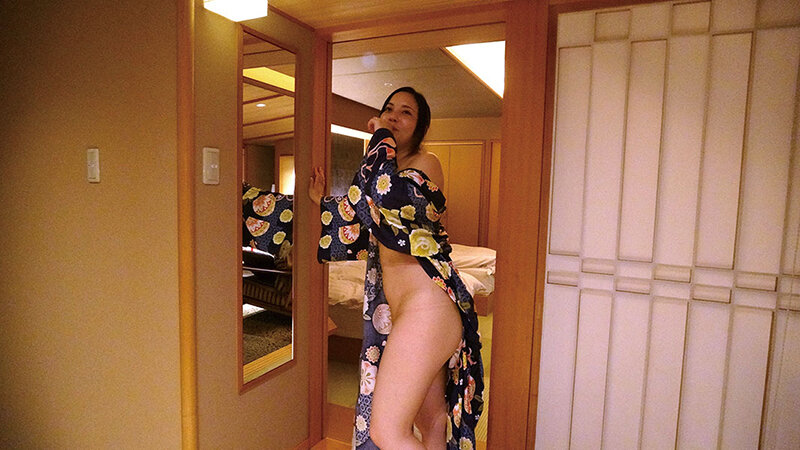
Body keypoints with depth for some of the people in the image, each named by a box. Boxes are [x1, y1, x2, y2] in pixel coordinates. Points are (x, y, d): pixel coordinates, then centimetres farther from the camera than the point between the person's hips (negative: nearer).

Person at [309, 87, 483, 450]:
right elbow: (359, 242, 22)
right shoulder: (388, 171, 20)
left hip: (426, 306, -9)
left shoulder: (425, 163, -3)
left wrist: (382, 139, -11)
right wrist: (323, 201, 21)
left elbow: (385, 197, -26)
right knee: (430, 421, 19)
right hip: (399, 310, 9)